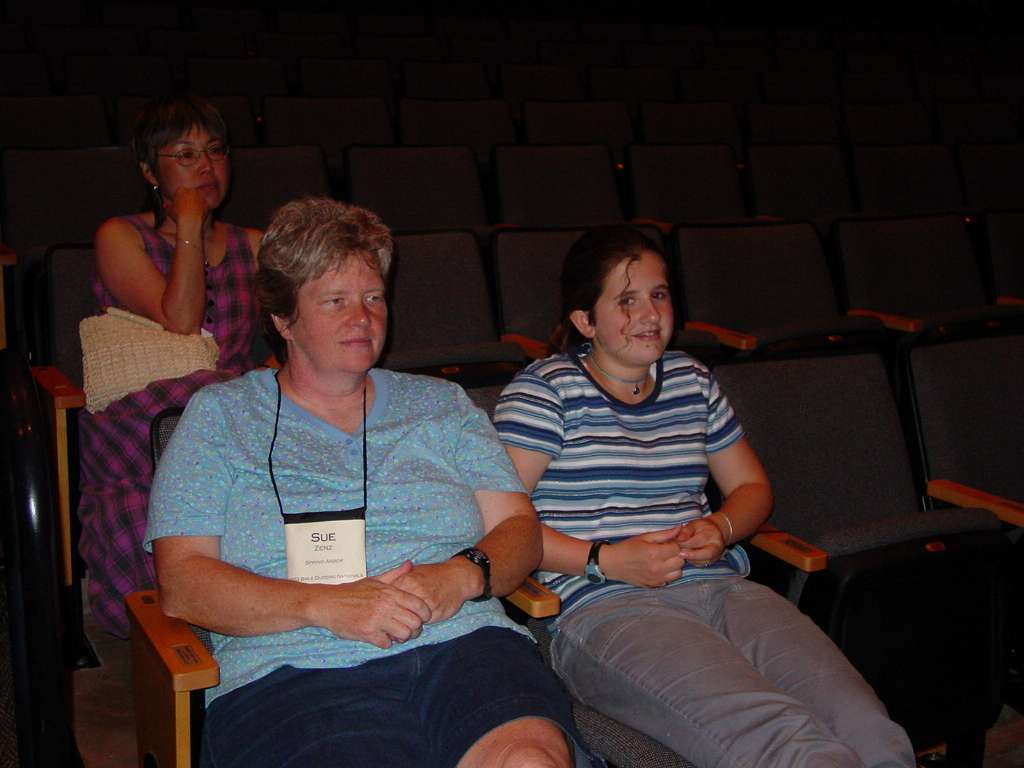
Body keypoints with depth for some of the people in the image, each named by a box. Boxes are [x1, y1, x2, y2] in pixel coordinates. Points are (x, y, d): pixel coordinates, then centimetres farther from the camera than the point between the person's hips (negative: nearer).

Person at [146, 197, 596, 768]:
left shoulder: (441, 405, 23)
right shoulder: (219, 416, 14)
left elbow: (520, 529, 17)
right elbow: (181, 583, 4)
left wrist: (463, 575, -7)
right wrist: (325, 604, -12)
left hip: (467, 644, 2)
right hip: (296, 673, -1)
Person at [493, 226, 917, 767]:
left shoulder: (692, 381, 23)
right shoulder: (545, 389, 6)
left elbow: (752, 487, 29)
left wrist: (722, 529, 5)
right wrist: (605, 560, -13)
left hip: (721, 589, 6)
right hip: (603, 609, -5)